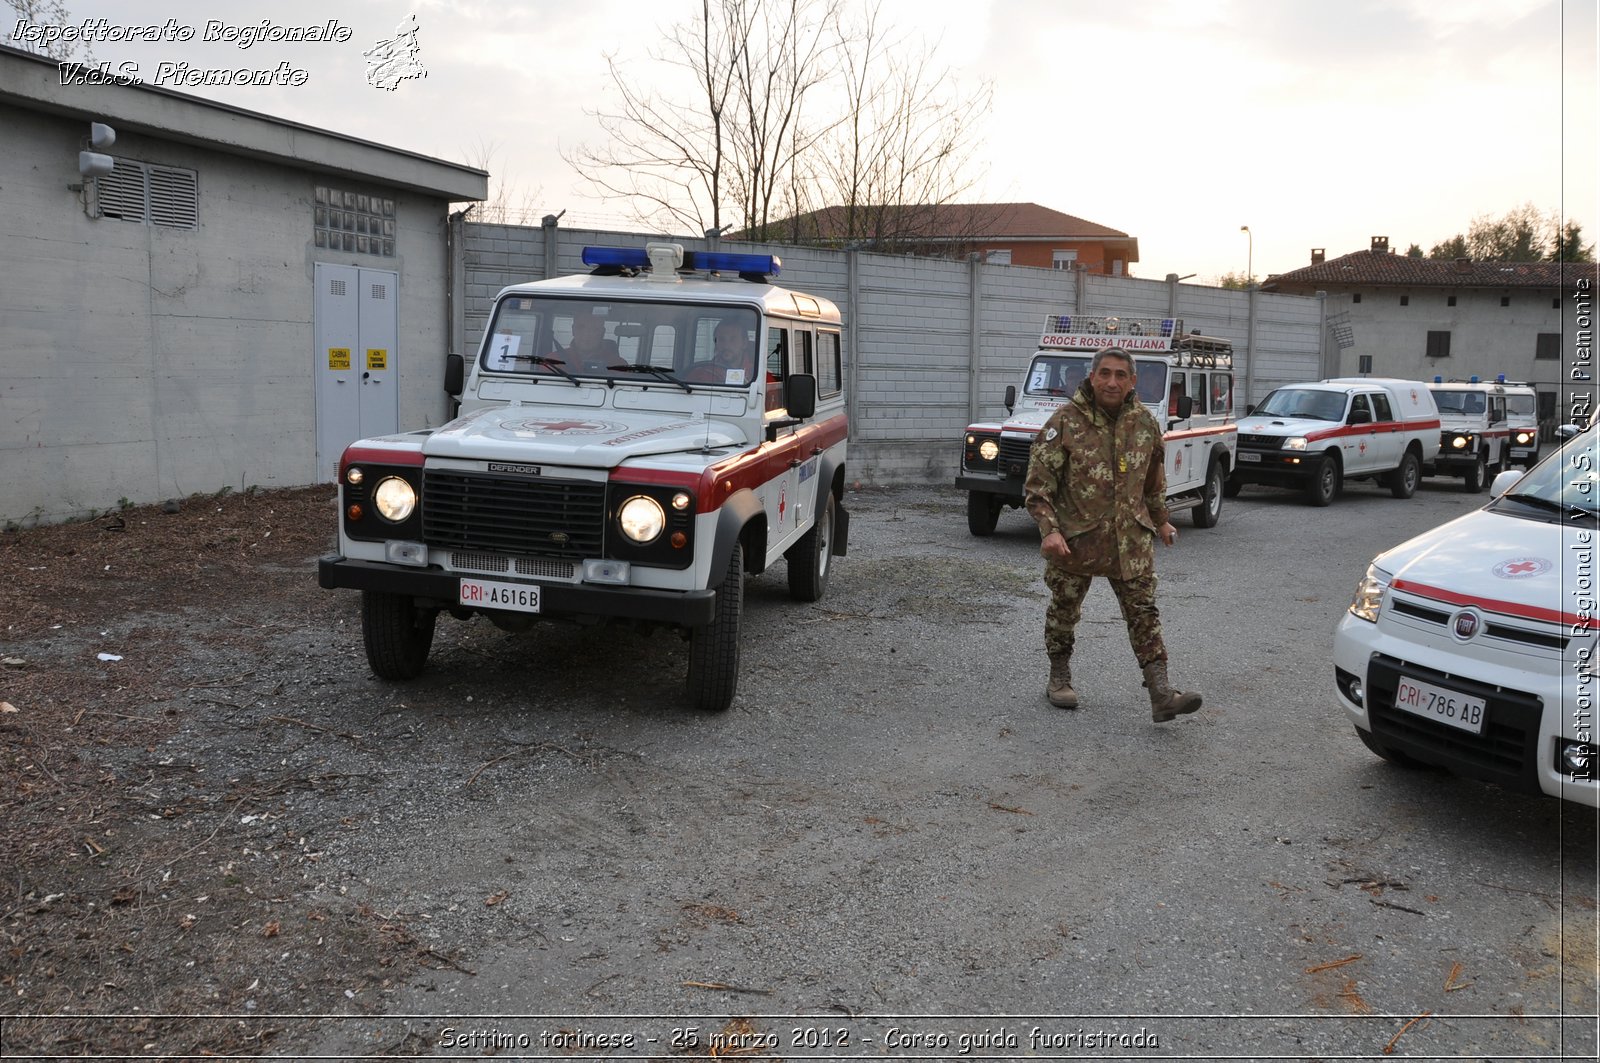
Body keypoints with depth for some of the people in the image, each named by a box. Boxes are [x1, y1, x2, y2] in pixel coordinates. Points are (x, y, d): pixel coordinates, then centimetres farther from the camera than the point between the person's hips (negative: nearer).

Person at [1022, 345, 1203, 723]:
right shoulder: (1065, 421, -11)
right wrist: (1050, 529, -21)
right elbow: (1038, 482, -12)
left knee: (1144, 613, -2)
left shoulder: (1144, 423, 3)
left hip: (1131, 539, 3)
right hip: (1075, 537, -3)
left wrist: (1161, 520, 25)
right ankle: (1059, 678, 31)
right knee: (1064, 610, 11)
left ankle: (1161, 694, -3)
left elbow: (1154, 479, 19)